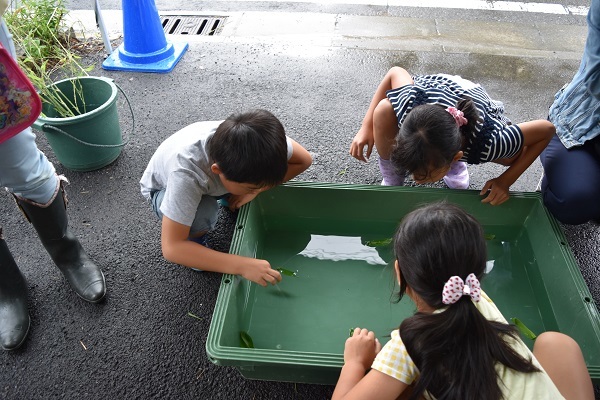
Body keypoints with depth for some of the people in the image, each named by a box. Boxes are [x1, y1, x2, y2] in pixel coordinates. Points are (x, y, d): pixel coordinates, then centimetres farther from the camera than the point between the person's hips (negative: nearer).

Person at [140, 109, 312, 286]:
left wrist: (254, 189, -29)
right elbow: (171, 248, -43)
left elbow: (304, 159, -19)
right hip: (164, 189, -4)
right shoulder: (185, 173, -45)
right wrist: (242, 265, -47)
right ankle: (194, 237, -1)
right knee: (202, 215, -35)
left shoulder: (258, 141, -35)